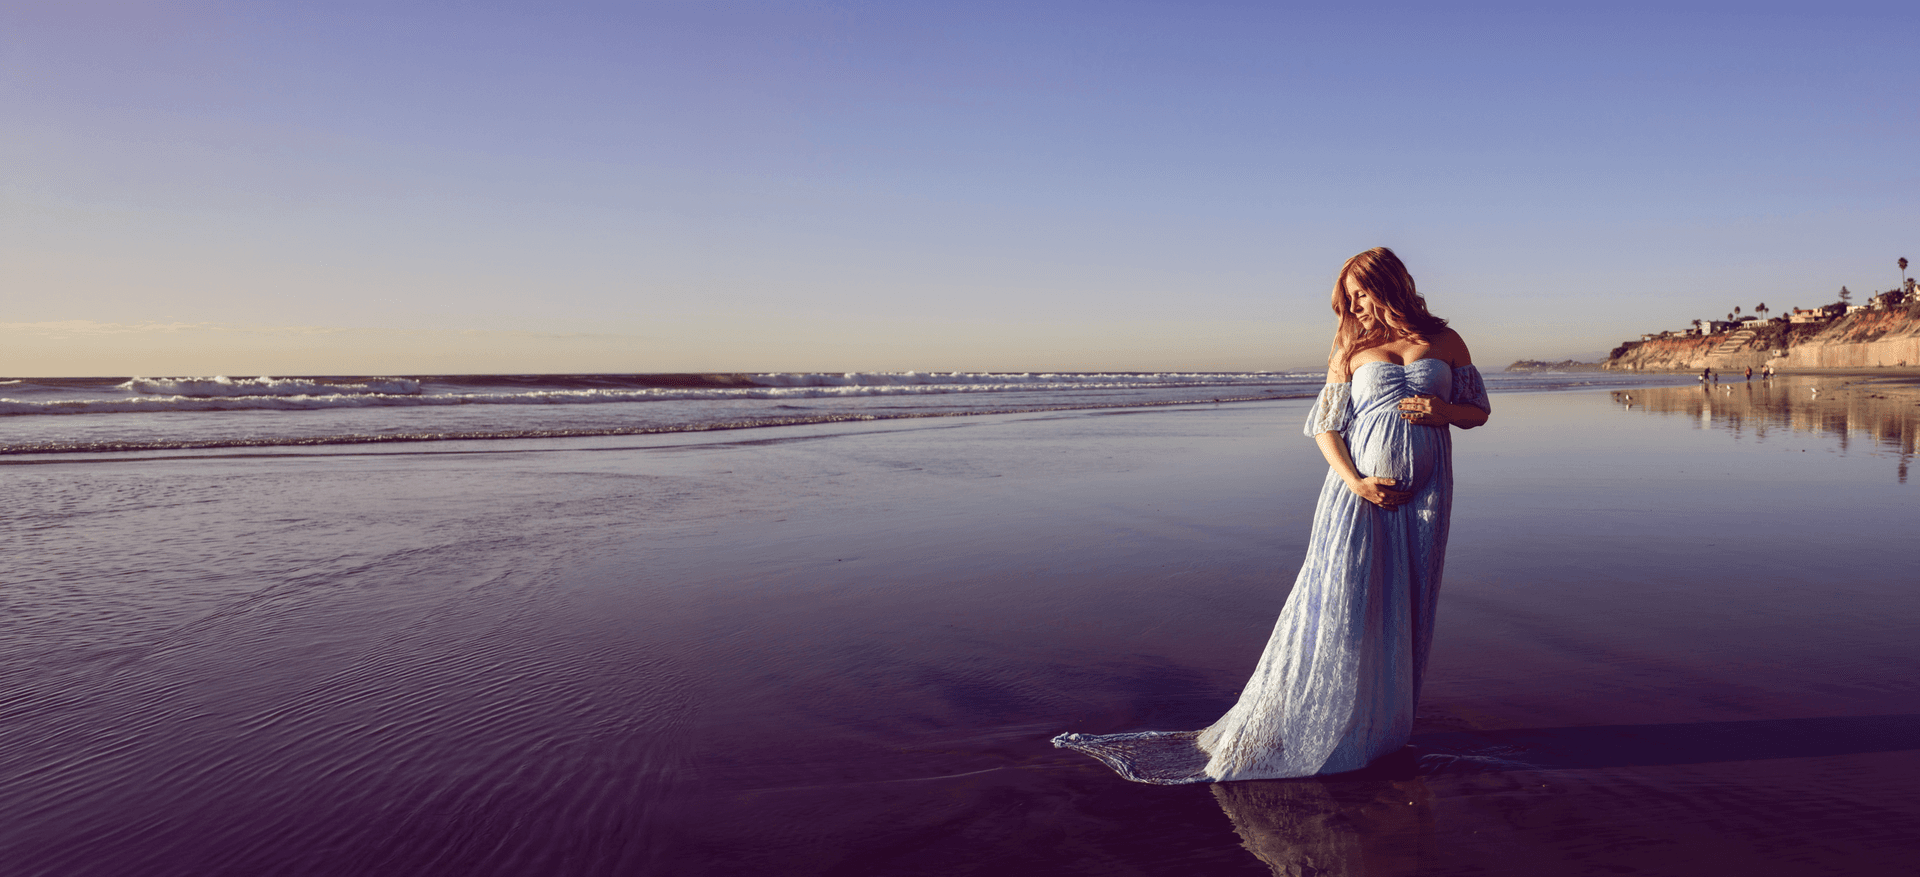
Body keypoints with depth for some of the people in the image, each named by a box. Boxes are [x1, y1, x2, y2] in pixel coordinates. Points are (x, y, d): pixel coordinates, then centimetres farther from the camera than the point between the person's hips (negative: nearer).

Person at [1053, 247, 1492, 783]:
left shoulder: (1445, 342, 10)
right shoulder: (1353, 349, 8)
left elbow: (1479, 411, 15)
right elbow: (1326, 426, 4)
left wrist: (1444, 410, -8)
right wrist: (1354, 482, -12)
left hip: (1422, 498, 2)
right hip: (1358, 493, -2)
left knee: (1404, 613, 4)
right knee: (1336, 605, -7)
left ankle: (1381, 729, 15)